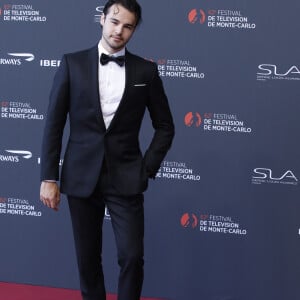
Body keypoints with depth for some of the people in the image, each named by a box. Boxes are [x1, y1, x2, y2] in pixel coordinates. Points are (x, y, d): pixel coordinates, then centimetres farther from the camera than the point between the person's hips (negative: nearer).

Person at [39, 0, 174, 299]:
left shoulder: (145, 70, 2)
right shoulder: (72, 63, 1)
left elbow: (165, 126, 10)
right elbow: (54, 123, 1)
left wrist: (148, 168, 0)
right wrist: (49, 176, -3)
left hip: (125, 179, 0)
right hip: (81, 176, 1)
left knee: (132, 257, -5)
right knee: (87, 257, 9)